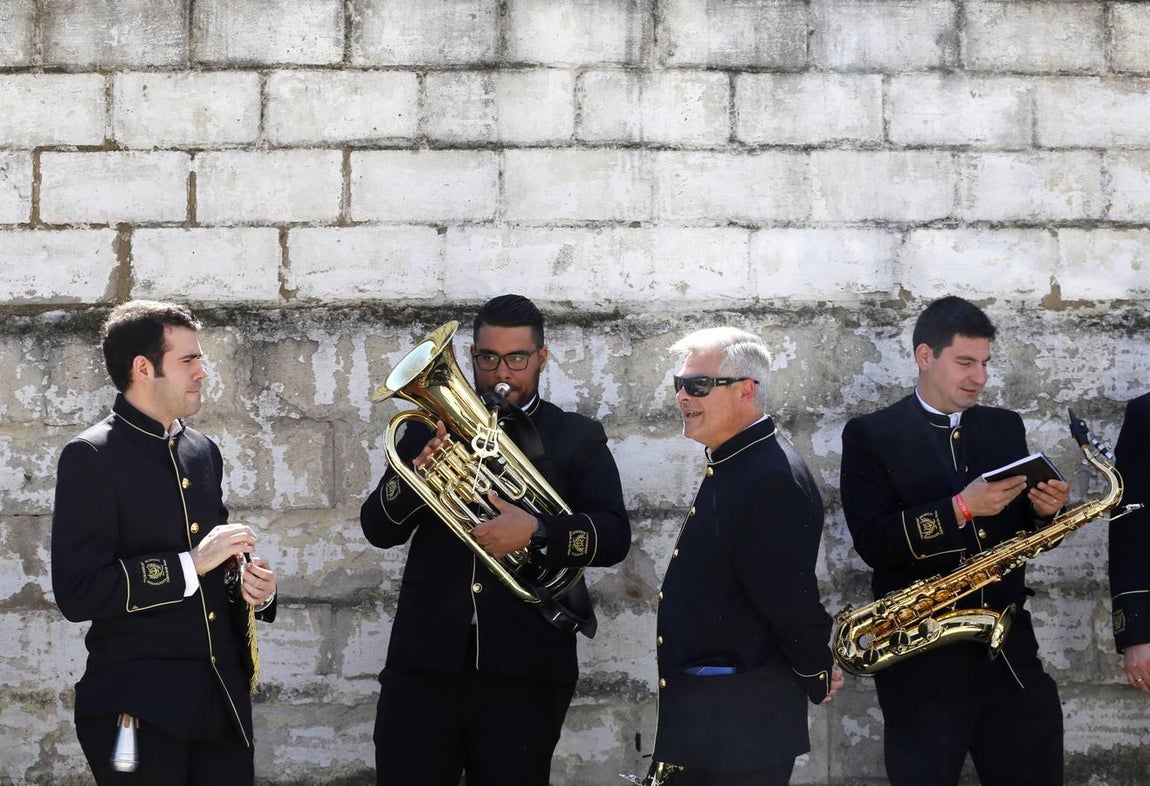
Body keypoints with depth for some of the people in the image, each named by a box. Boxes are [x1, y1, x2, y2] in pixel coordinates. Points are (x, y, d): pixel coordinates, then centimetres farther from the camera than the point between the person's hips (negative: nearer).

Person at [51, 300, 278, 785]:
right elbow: (78, 592, -16)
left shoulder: (203, 453, 14)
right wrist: (189, 564, -19)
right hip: (140, 706, -6)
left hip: (223, 702, 6)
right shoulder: (91, 457, -8)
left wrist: (249, 586, 3)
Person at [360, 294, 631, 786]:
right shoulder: (432, 429, 13)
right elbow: (378, 529, 6)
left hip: (524, 671, -1)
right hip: (425, 661, 1)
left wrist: (535, 533, -21)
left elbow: (614, 536, -4)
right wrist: (416, 474, -14)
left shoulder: (577, 440, 8)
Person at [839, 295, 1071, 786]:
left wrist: (1043, 510, -8)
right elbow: (874, 542, -14)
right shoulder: (870, 436, -2)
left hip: (1010, 648, 4)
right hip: (919, 658, -4)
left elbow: (1020, 528, 14)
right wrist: (962, 507, -23)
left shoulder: (1005, 427, 12)